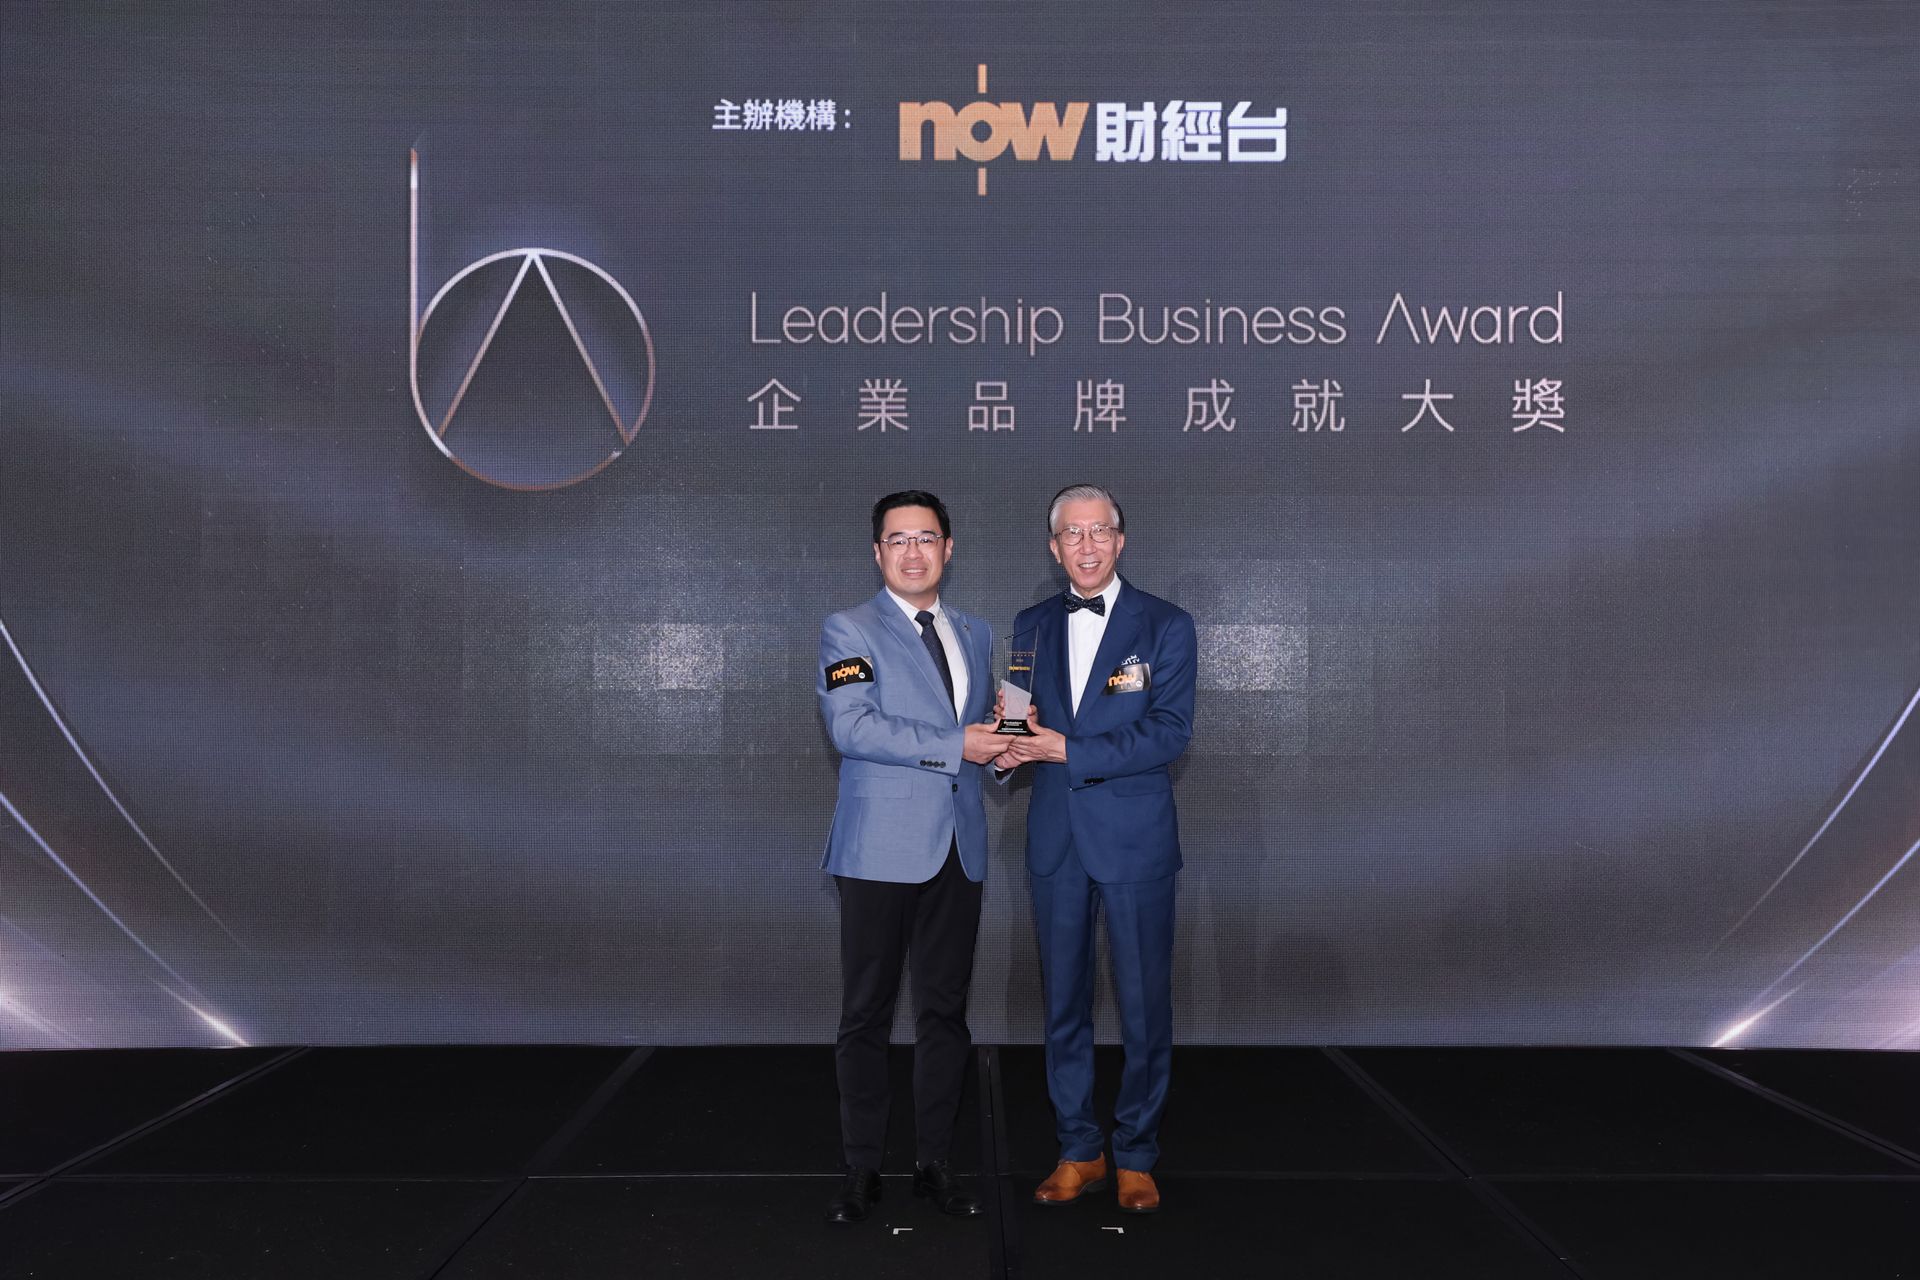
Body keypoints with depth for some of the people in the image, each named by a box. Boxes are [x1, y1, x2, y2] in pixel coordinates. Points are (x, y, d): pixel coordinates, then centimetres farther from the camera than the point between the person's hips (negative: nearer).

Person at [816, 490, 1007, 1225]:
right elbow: (851, 727, -16)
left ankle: (934, 1164, 18)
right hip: (884, 849, -5)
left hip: (958, 849, 5)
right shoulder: (849, 633, -2)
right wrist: (953, 746, -17)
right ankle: (862, 1171, 11)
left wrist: (1007, 729, 1)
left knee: (945, 1011, 9)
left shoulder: (975, 635, 17)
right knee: (867, 1014, 2)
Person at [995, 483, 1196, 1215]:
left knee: (1144, 1004, 2)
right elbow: (1023, 721, 13)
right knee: (1063, 1000, 9)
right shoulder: (1032, 627, 11)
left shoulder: (1165, 626, -2)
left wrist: (1068, 750, -18)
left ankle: (1136, 1156, 17)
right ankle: (1079, 1152, 22)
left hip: (1135, 838, -3)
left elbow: (1171, 731, -11)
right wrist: (1014, 743, -11)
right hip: (1057, 838, 4)